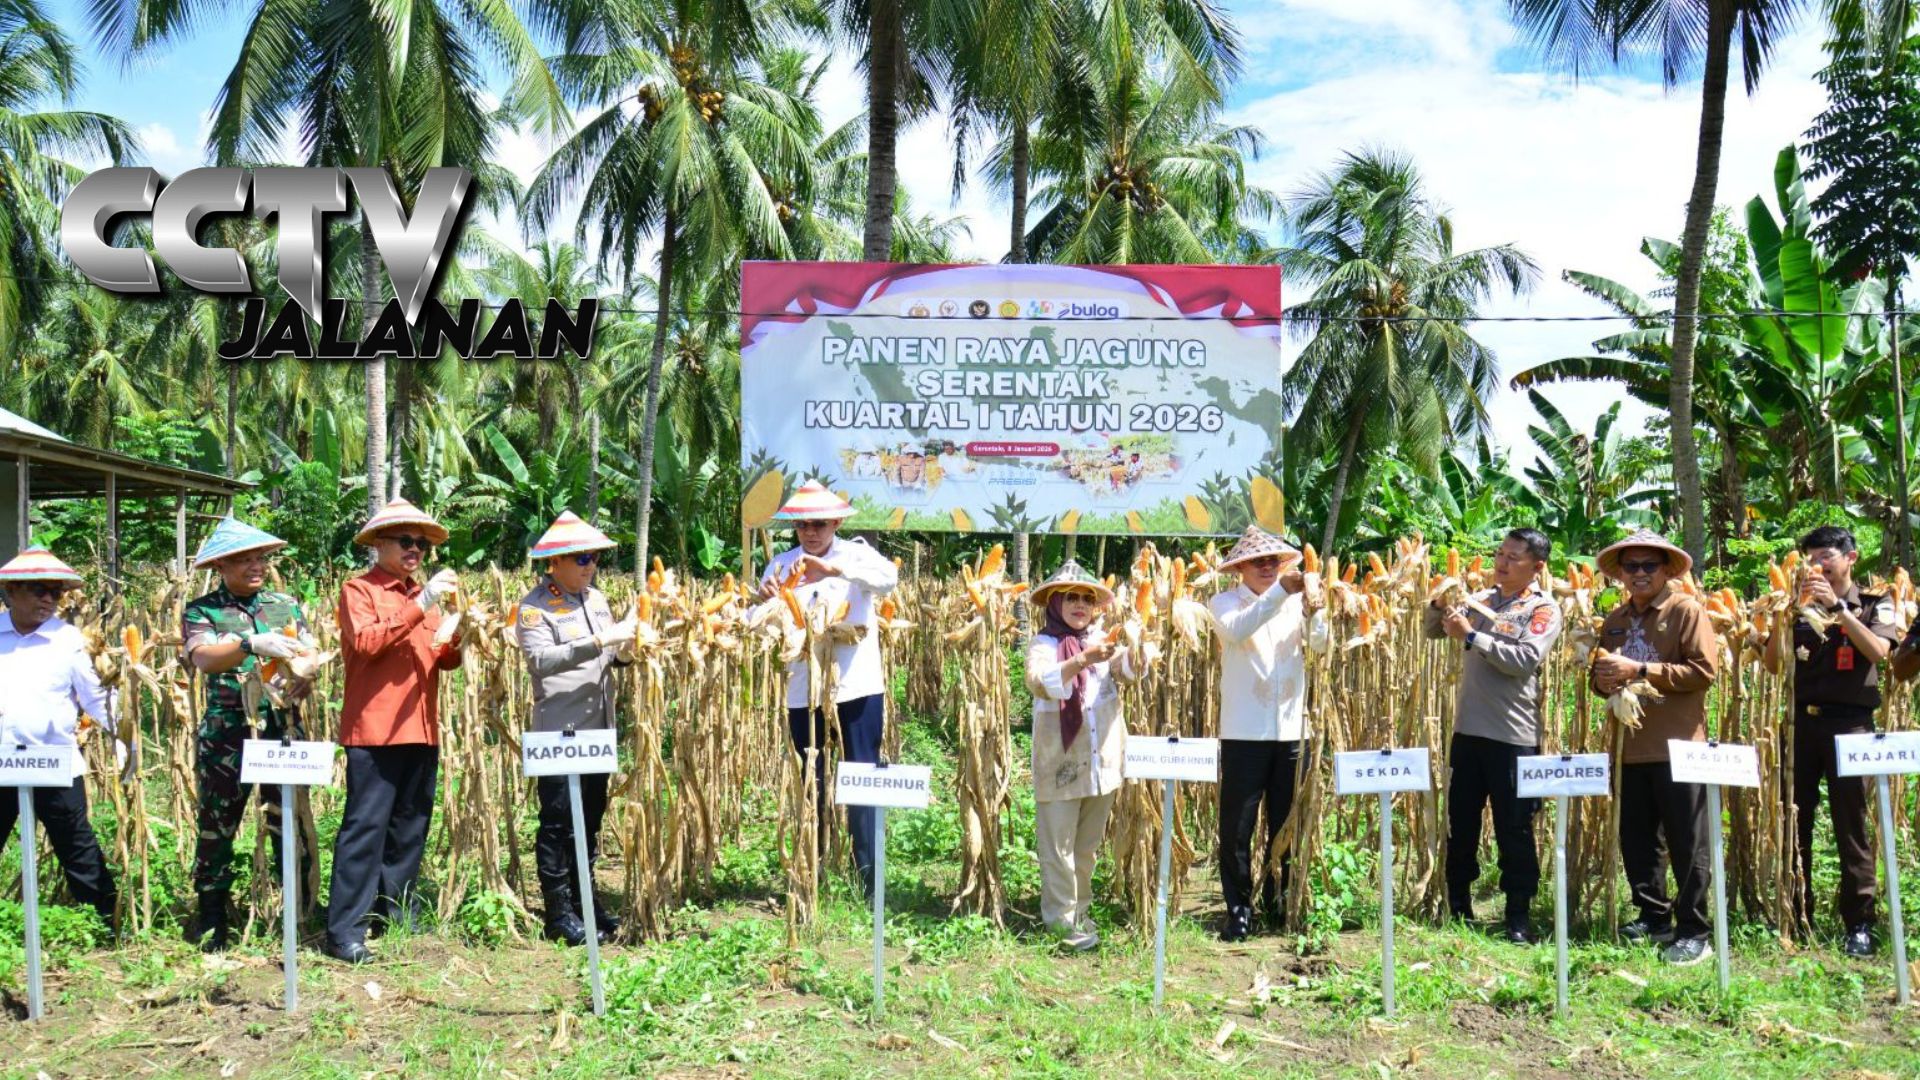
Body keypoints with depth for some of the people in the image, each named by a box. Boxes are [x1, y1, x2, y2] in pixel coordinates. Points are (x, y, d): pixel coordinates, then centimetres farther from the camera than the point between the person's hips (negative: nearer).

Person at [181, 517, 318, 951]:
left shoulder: (286, 605, 10)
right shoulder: (201, 611, -1)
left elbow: (309, 657, 5)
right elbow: (203, 658, -19)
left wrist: (304, 678, -18)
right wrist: (254, 644, -36)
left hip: (284, 730, 2)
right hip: (226, 735, -2)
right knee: (217, 827, 7)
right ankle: (211, 917, 21)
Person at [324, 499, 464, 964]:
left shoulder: (423, 595, 20)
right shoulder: (359, 590, -1)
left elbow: (443, 659, 17)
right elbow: (365, 642, -17)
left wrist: (460, 636, -5)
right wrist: (420, 605, -20)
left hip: (421, 730, 7)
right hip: (374, 730, -7)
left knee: (410, 827, 11)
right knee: (365, 828, -8)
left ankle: (397, 913, 21)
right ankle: (344, 930, -5)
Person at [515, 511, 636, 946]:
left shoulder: (597, 598, 13)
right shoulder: (534, 606, -9)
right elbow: (541, 658, -24)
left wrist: (624, 649, -2)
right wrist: (600, 641, -27)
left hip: (598, 729, 7)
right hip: (559, 731, -7)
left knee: (591, 818, 14)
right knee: (558, 822, -1)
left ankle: (583, 899, 26)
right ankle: (559, 913, 7)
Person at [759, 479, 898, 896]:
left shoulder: (856, 554, -1)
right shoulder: (781, 565, 6)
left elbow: (889, 576, -23)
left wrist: (834, 569, -37)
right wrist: (765, 599, -25)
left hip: (857, 687, -3)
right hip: (803, 690, 3)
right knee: (811, 782, 11)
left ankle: (870, 878, 2)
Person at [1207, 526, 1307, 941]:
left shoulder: (1296, 602, 8)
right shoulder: (1225, 602, 1)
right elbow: (1236, 629, -21)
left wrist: (1313, 608, -24)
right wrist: (1279, 592, -30)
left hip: (1291, 731, 3)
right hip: (1244, 732, -3)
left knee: (1287, 825, 12)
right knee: (1237, 827, 1)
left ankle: (1278, 903, 27)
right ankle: (1238, 910, 13)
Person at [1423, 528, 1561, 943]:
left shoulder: (1543, 609, -5)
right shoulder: (1482, 598, 11)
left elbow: (1525, 660, -19)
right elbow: (1432, 630, 17)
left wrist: (1471, 636, -18)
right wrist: (1439, 604, -3)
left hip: (1513, 736, -5)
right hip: (1468, 729, 5)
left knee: (1514, 830, 2)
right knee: (1460, 823, 12)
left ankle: (1519, 917, 14)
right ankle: (1458, 909, 24)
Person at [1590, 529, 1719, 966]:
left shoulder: (1687, 610, -5)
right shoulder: (1615, 620, 14)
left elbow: (1704, 670, -15)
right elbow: (1602, 674, 21)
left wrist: (1640, 671, -18)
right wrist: (1603, 680, -3)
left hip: (1677, 745, -6)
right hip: (1631, 746, 6)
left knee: (1687, 843, -1)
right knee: (1636, 839, 12)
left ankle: (1693, 932, 6)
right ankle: (1653, 917, 25)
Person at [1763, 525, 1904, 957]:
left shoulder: (1875, 605, 5)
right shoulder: (1801, 609, 12)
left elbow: (1879, 651, -14)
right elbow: (1773, 664, 4)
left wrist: (1837, 607, -16)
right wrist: (1783, 614, -8)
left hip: (1848, 723, -3)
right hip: (1802, 721, 3)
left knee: (1851, 826, -3)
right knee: (1795, 822, 5)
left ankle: (1859, 924, 3)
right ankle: (1796, 918, 13)